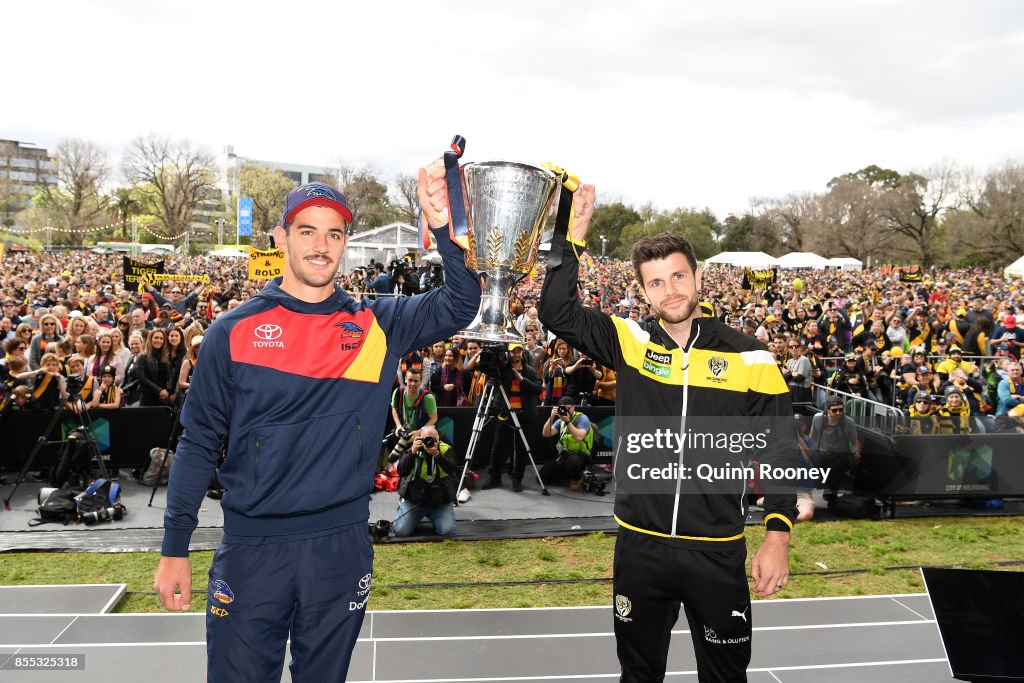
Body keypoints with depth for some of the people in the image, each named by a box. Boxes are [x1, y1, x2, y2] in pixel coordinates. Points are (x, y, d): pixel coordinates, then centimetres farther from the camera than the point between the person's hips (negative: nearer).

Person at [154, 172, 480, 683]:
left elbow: (460, 306, -9)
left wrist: (444, 228, -25)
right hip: (250, 550, -1)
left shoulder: (378, 325, 2)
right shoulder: (234, 330, -2)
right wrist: (174, 548, 1)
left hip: (343, 548, 2)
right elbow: (198, 443, 1)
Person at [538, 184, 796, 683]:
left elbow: (780, 452, -1)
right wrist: (575, 233, -16)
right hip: (640, 547, 1)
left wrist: (778, 537, -7)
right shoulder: (628, 342, -1)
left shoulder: (748, 357, -4)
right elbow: (556, 313, -11)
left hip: (718, 553, -1)